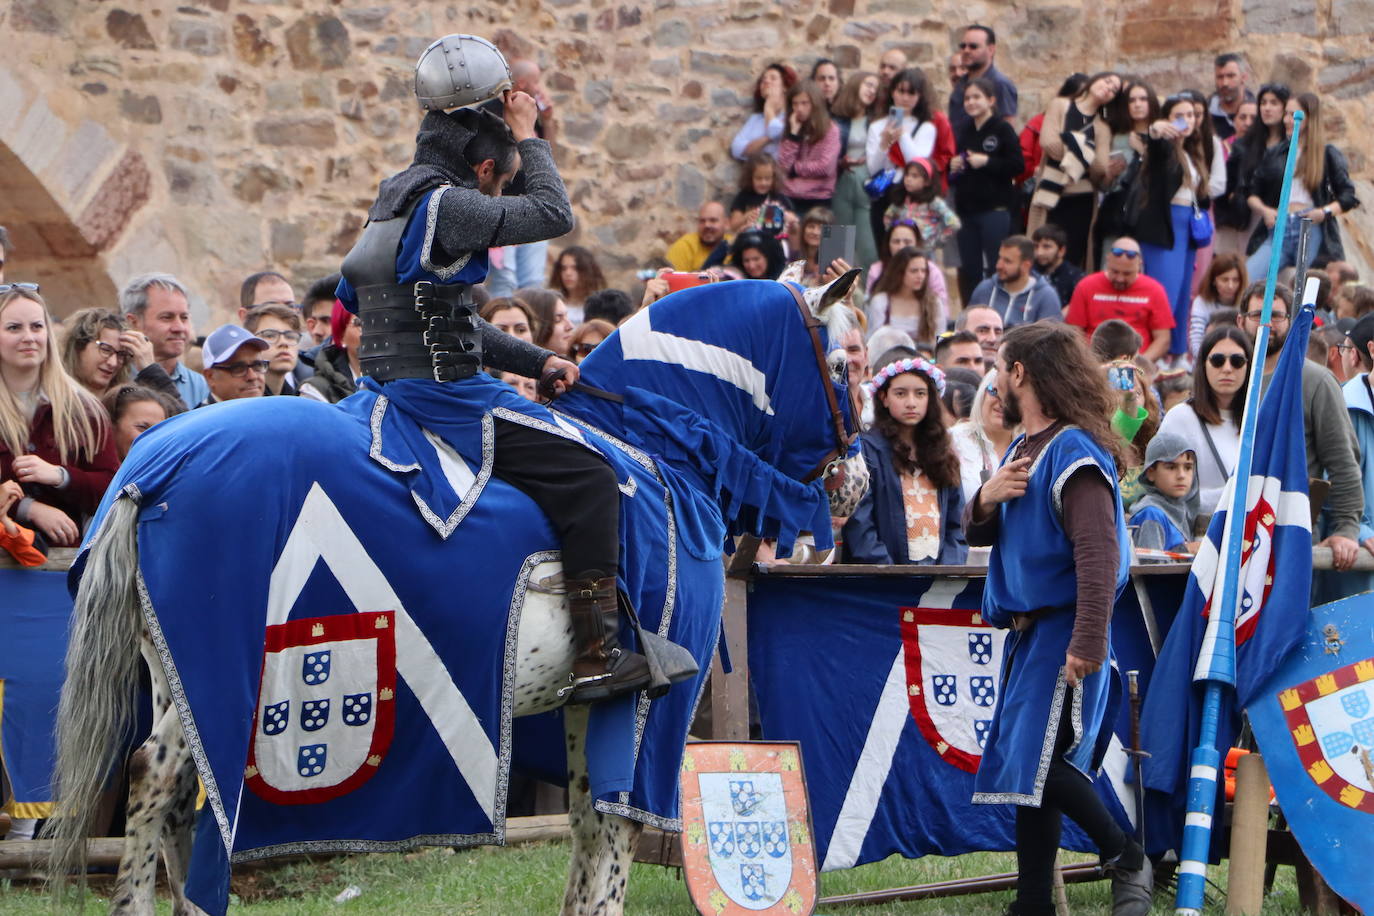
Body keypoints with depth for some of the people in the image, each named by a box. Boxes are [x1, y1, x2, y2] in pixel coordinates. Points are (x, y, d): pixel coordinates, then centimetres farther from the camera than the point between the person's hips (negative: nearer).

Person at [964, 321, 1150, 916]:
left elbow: (1099, 554, -23)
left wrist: (1089, 643, -30)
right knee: (1023, 766, 9)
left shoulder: (1073, 452, -15)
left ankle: (1126, 860, 0)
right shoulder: (1023, 448, 16)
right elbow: (977, 535, 21)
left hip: (1062, 633, -10)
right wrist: (987, 499, -3)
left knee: (1038, 760, -15)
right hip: (1027, 632, 10)